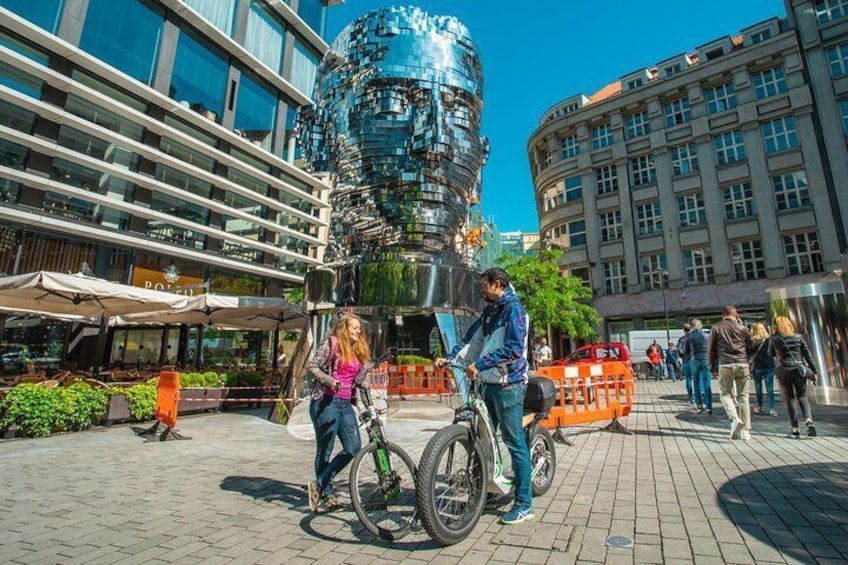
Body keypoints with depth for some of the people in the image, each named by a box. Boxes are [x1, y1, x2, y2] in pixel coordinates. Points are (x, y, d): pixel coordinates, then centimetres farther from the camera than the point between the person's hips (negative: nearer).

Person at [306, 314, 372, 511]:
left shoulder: (357, 350, 16)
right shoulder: (332, 343, -5)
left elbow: (356, 380, 16)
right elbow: (312, 365, -11)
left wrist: (370, 366, 3)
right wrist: (331, 381, -21)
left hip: (345, 404, 7)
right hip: (326, 402, -7)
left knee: (354, 448, 0)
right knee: (325, 450, 4)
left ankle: (319, 484, 13)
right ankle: (326, 493, 21)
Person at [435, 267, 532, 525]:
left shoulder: (513, 309, -11)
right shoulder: (490, 311, 15)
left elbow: (515, 348, -22)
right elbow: (473, 340, 15)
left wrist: (479, 365, -24)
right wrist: (449, 358, 2)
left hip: (509, 385, -9)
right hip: (490, 383, 9)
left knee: (514, 442, -1)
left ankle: (524, 504, 12)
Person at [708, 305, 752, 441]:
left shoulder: (716, 328, 3)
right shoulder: (741, 327, 7)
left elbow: (711, 349, 4)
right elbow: (749, 347, 14)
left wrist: (712, 366, 12)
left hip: (725, 365, -2)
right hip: (742, 364, 2)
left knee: (726, 394, 9)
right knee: (743, 396, 7)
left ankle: (735, 419, -15)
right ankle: (745, 430, 8)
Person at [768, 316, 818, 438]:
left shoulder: (774, 338, -1)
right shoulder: (798, 337, 6)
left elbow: (771, 354, 11)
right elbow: (808, 355, 4)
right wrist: (814, 371, 7)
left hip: (783, 371, -2)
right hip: (799, 370, 2)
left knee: (789, 399, 6)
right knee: (802, 396, 15)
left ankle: (795, 429, 6)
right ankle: (809, 421, -7)